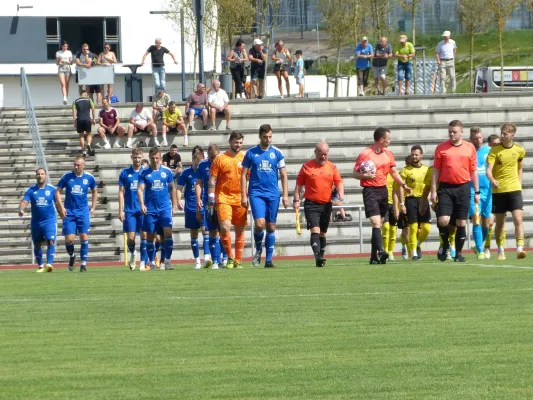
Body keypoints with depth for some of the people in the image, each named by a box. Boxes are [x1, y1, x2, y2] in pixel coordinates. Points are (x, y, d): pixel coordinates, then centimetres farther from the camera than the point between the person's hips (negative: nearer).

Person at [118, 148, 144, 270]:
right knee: (130, 237, -3)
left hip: (143, 210, 0)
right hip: (129, 210, 0)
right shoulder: (125, 173, 4)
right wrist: (121, 210, -2)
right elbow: (121, 192, 5)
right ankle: (132, 254, 25)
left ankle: (145, 262, 4)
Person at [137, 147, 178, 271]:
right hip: (150, 209, 0)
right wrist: (142, 204, -19)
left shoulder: (167, 171, 5)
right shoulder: (144, 173, 2)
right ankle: (146, 262, 15)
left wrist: (174, 205, 10)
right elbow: (140, 189, -4)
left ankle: (168, 260, -9)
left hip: (165, 208, 0)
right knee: (149, 236, 5)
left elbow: (172, 188, 13)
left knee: (168, 232, -14)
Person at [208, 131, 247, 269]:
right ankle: (230, 257, -1)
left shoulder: (245, 158, 8)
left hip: (240, 199, 2)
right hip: (223, 198, -2)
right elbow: (212, 181, 3)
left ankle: (238, 261, 12)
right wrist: (211, 200, -2)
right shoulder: (220, 159, 3)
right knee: (225, 227, -16)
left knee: (240, 230, 4)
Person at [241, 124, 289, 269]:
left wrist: (285, 195, 0)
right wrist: (243, 195, -1)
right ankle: (258, 249, 10)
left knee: (271, 227, 3)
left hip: (273, 194, 2)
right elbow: (244, 175, 5)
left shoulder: (277, 153, 4)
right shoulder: (251, 153, 2)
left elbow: (284, 175, 7)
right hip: (256, 193, -2)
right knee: (259, 223, -17)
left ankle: (269, 260, 10)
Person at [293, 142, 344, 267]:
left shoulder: (332, 167, 8)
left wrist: (341, 192, -14)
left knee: (323, 233, 12)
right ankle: (318, 257, -27)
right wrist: (296, 200, -4)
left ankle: (321, 257, 22)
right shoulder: (307, 166, 0)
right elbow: (299, 184, 3)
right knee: (315, 230, -17)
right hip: (311, 204, -4)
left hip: (326, 204, 4)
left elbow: (339, 182, 6)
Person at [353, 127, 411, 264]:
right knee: (376, 223, -18)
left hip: (383, 190, 7)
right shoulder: (365, 154, -10)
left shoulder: (388, 154, 11)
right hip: (370, 191, -7)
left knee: (379, 224, 8)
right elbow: (355, 173, -7)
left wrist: (404, 185, 8)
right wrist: (365, 176, -26)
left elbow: (394, 172, 19)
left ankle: (374, 257, 12)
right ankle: (380, 252, -30)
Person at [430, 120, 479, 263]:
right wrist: (433, 191, -2)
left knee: (461, 223, 2)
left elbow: (473, 171, 10)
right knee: (443, 220, -12)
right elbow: (436, 171, 4)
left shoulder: (470, 148, 6)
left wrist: (477, 192, 7)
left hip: (463, 188, 1)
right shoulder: (441, 148, 3)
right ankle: (445, 244, 15)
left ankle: (458, 253, 12)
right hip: (445, 188, -1)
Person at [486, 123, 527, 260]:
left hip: (514, 190, 1)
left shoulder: (519, 150, 4)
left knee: (518, 219, -14)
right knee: (500, 222, 8)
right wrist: (492, 180, -34)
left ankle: (520, 249, -18)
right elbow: (489, 169, -15)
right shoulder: (495, 150, -5)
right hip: (498, 191, -1)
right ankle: (500, 250, 21)